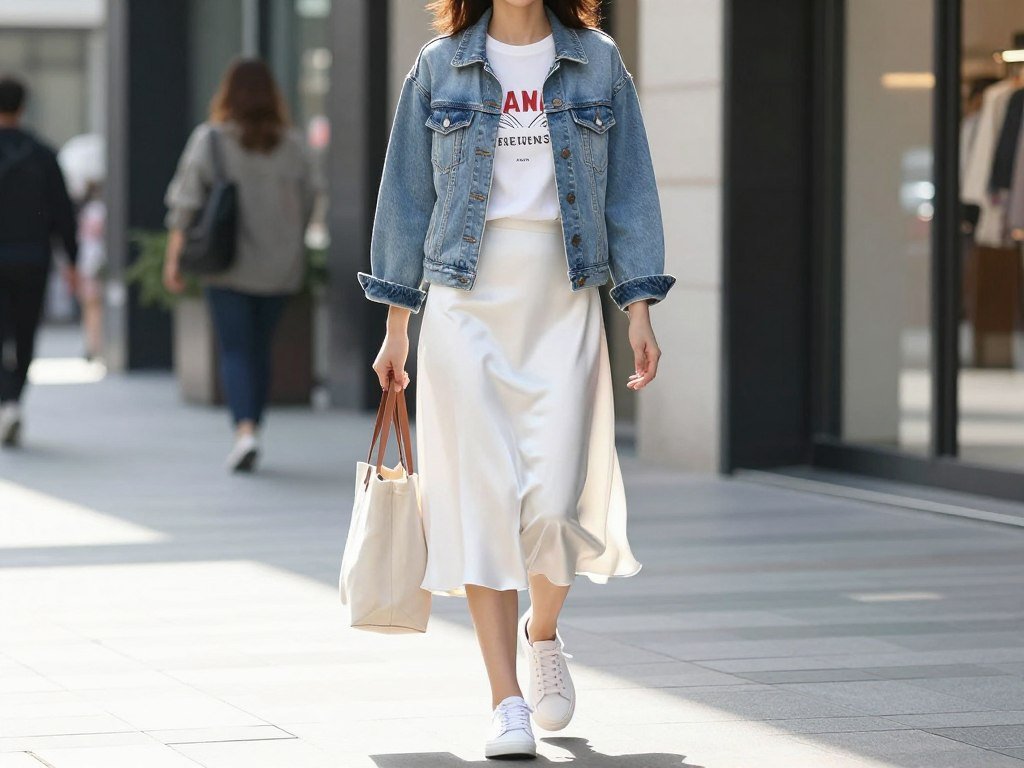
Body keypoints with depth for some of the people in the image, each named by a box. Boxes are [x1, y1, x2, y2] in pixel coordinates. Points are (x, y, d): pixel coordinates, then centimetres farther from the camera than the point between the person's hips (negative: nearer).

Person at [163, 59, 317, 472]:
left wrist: (174, 257, -3)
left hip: (227, 264, -2)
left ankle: (245, 428, -20)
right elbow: (306, 204, 6)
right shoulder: (293, 145, 1)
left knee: (235, 350, -1)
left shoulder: (210, 139, -6)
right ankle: (251, 430, 16)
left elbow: (186, 203, -7)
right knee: (260, 349, 12)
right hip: (279, 267, 2)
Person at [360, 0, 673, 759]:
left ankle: (543, 632, 26)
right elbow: (407, 197, 9)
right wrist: (397, 327, 6)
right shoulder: (439, 69, 6)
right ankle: (507, 702, 2)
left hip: (564, 305, 0)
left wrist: (640, 311, -1)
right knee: (483, 499, -4)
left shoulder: (599, 63, 7)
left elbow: (630, 192, 7)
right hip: (466, 305, 0)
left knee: (556, 503, -7)